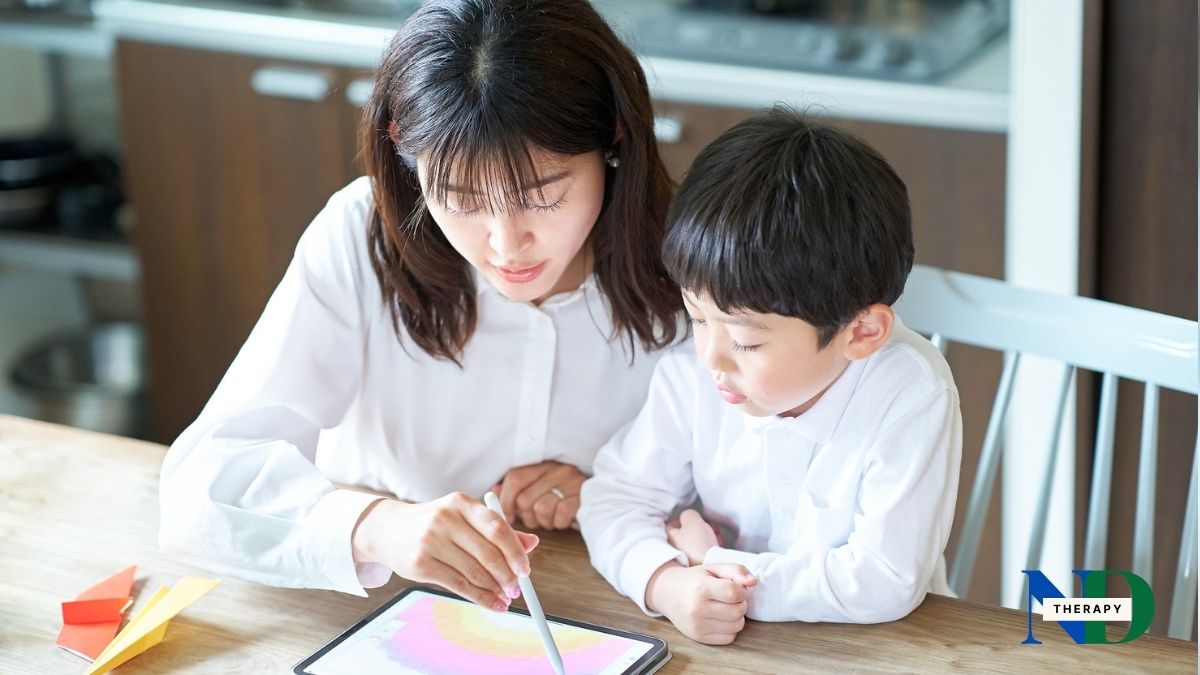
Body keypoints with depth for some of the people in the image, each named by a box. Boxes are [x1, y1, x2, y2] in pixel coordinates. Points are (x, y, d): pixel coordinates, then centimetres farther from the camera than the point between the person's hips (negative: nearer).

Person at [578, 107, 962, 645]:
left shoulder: (911, 396, -22)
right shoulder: (690, 377, -10)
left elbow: (886, 580, -24)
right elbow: (616, 499, -3)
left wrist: (716, 567, -18)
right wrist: (667, 582, -23)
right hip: (729, 645, 3)